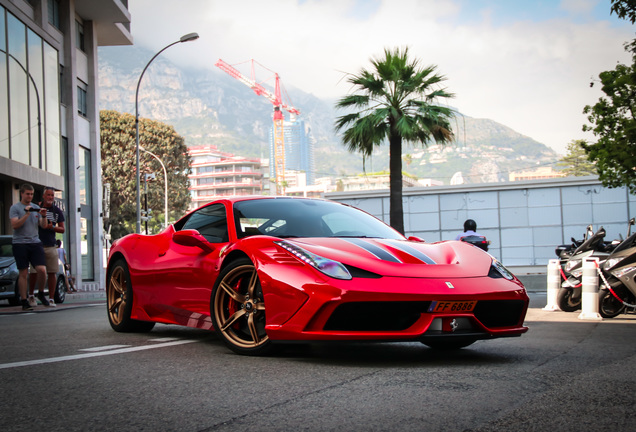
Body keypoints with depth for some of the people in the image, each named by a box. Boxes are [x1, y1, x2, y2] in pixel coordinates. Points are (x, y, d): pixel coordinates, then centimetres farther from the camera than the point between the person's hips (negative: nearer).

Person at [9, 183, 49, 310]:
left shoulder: (36, 208, 16)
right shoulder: (15, 208, 3)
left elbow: (43, 226, 13)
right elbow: (14, 225, -9)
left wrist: (44, 216, -6)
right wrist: (26, 214, -16)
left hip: (35, 243, 3)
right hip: (20, 244, -3)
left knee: (42, 270, -11)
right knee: (23, 273, -1)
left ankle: (41, 293, 12)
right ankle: (24, 301, 4)